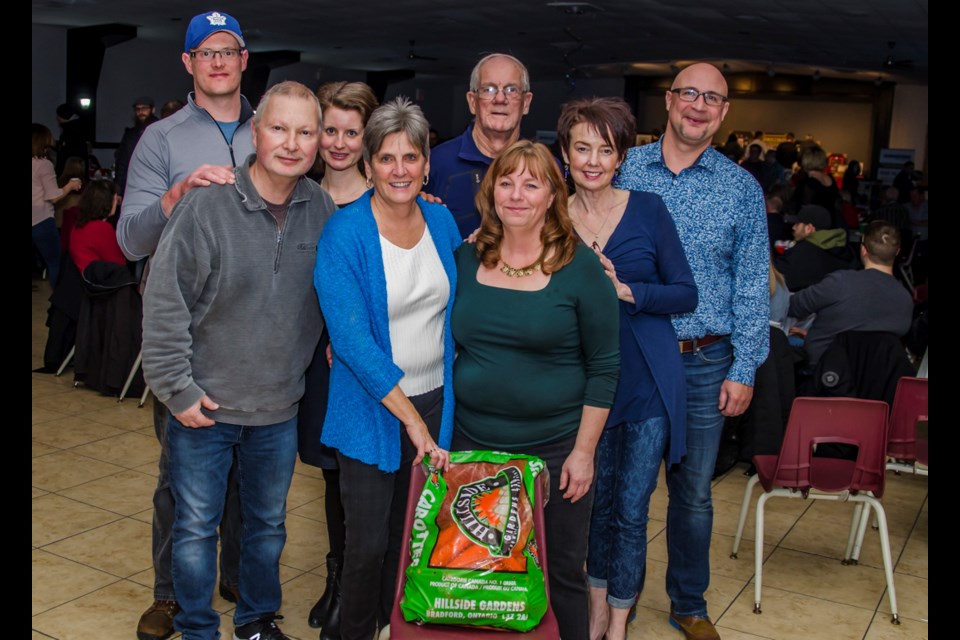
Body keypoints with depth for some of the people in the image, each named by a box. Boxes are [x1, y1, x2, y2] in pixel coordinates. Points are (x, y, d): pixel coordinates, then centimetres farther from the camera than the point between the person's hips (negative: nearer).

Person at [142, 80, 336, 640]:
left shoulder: (322, 208, -4)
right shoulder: (208, 205, -17)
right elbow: (164, 304, -13)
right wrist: (177, 388, -12)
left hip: (280, 407, 4)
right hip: (205, 405, -3)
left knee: (269, 523, 20)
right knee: (196, 527, 11)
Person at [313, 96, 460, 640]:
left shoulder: (442, 221, 1)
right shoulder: (345, 233, -15)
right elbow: (352, 338, -21)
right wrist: (412, 420, -22)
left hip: (435, 401, 5)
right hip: (372, 409, -4)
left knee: (413, 532, 17)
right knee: (369, 542, 3)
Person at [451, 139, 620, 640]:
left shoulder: (580, 266, -9)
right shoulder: (467, 260, 2)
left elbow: (604, 367, -6)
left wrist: (584, 452, -9)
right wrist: (443, 432, 6)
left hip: (555, 448, -3)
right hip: (472, 442, 4)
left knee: (561, 571, 10)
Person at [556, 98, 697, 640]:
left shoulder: (649, 210, -5)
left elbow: (687, 294, -6)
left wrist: (624, 290, -19)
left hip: (648, 385, -2)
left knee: (631, 510, 5)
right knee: (598, 500, 15)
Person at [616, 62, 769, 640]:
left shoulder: (742, 189, 2)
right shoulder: (624, 170, 1)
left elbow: (752, 286, 2)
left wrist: (744, 370, -3)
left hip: (704, 364, 1)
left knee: (694, 492, 13)